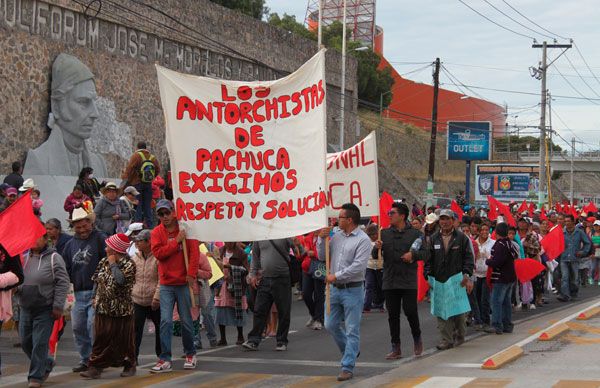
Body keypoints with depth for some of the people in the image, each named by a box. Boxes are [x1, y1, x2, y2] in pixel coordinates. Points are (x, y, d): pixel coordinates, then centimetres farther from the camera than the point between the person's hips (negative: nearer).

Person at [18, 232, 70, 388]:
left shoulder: (53, 258, -8)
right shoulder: (24, 258, 10)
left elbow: (62, 283, -10)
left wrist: (58, 306, -14)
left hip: (45, 310, -6)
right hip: (26, 309, 6)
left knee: (39, 343, -5)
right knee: (26, 342, 11)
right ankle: (46, 364, 33)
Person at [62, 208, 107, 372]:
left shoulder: (100, 239, -3)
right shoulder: (70, 244, 15)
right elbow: (66, 269, 21)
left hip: (96, 291, -6)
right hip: (79, 293, 6)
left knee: (93, 325, -11)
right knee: (78, 327, 8)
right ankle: (85, 359, 19)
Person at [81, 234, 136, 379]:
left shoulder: (129, 264, -11)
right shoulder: (103, 262, 9)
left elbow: (120, 280, -28)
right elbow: (97, 281, 19)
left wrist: (113, 264, -18)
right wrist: (95, 297, 12)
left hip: (121, 310, -5)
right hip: (103, 308, 5)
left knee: (124, 338, 5)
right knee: (100, 338, 2)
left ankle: (129, 366, 21)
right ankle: (95, 367, 3)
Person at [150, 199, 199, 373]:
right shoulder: (156, 233, 4)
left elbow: (194, 252, -6)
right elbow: (158, 253, -10)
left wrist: (191, 274, -16)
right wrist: (176, 241, -16)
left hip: (184, 283, -1)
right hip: (166, 284, 1)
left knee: (186, 320, 6)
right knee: (165, 321, -5)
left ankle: (190, 354, 24)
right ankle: (165, 360, -4)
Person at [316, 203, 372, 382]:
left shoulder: (363, 240, -12)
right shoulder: (337, 236, 9)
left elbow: (358, 266, -20)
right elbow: (322, 255, 15)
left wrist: (335, 276, -17)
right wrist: (322, 239, -1)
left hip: (352, 289, -7)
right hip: (335, 288, 7)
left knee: (352, 330, -2)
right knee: (331, 325, 13)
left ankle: (348, 367, 2)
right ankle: (351, 351, 33)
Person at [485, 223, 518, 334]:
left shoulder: (500, 245, -19)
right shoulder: (510, 244, 10)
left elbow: (495, 262, -25)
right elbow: (516, 256, 21)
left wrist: (488, 261, -4)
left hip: (501, 278, -9)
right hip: (511, 277, 9)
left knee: (496, 301, -5)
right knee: (506, 302, 15)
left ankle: (497, 326, -7)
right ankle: (507, 325, 19)